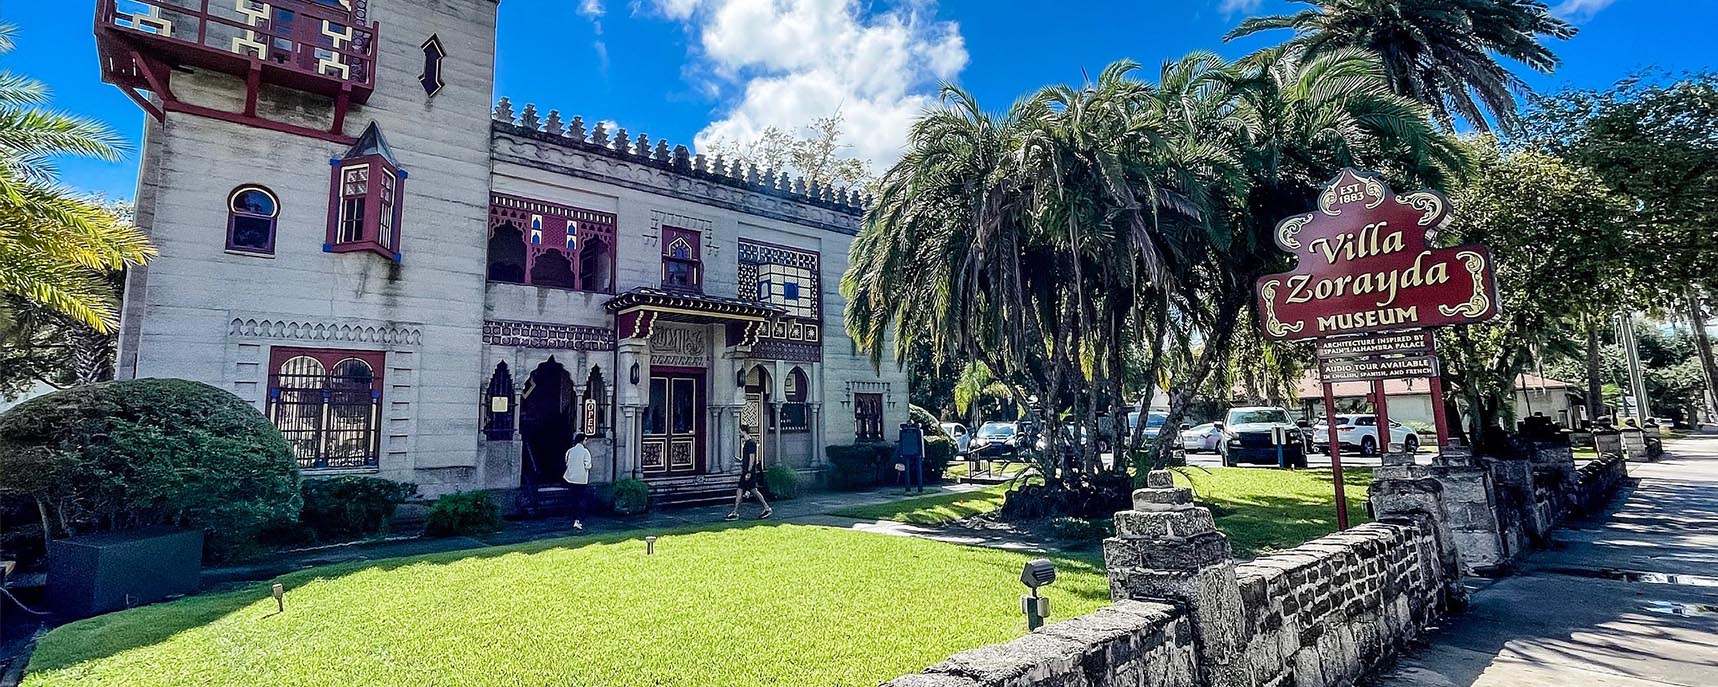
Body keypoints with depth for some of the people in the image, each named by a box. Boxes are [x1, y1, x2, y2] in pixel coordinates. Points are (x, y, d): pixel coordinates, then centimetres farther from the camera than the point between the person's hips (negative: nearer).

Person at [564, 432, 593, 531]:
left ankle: (575, 520, 18)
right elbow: (587, 466, -13)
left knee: (575, 500, 14)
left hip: (571, 478, 4)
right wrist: (589, 466, 8)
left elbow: (567, 463, 7)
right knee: (581, 500, 2)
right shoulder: (585, 451, -11)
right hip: (582, 479, -4)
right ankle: (579, 521, -9)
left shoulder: (570, 451, 0)